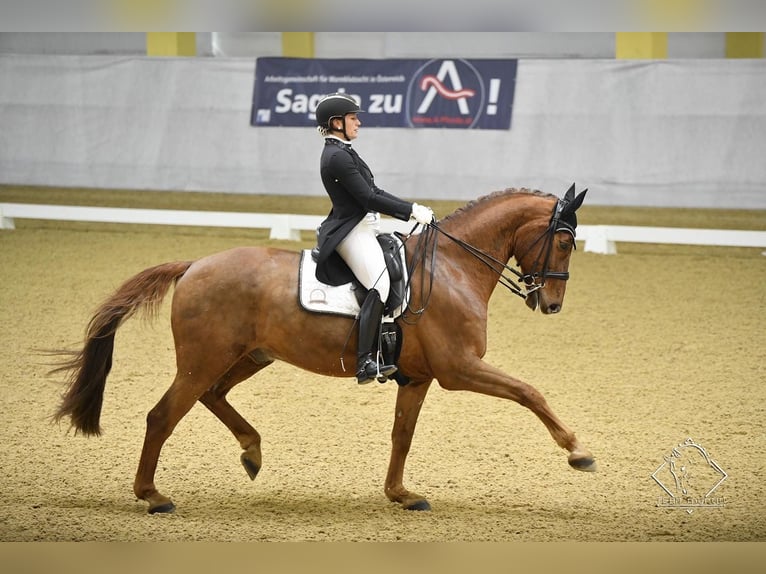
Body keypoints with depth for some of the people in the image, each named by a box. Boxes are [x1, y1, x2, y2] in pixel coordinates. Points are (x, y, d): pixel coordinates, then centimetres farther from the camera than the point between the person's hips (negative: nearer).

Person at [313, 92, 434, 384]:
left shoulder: (342, 152, 17)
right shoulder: (337, 157, -16)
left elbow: (373, 193, 19)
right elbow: (369, 198, -19)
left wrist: (412, 209, 13)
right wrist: (411, 210, -14)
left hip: (361, 230, 11)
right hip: (352, 233, -11)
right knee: (380, 285, -26)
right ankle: (366, 362, -32)